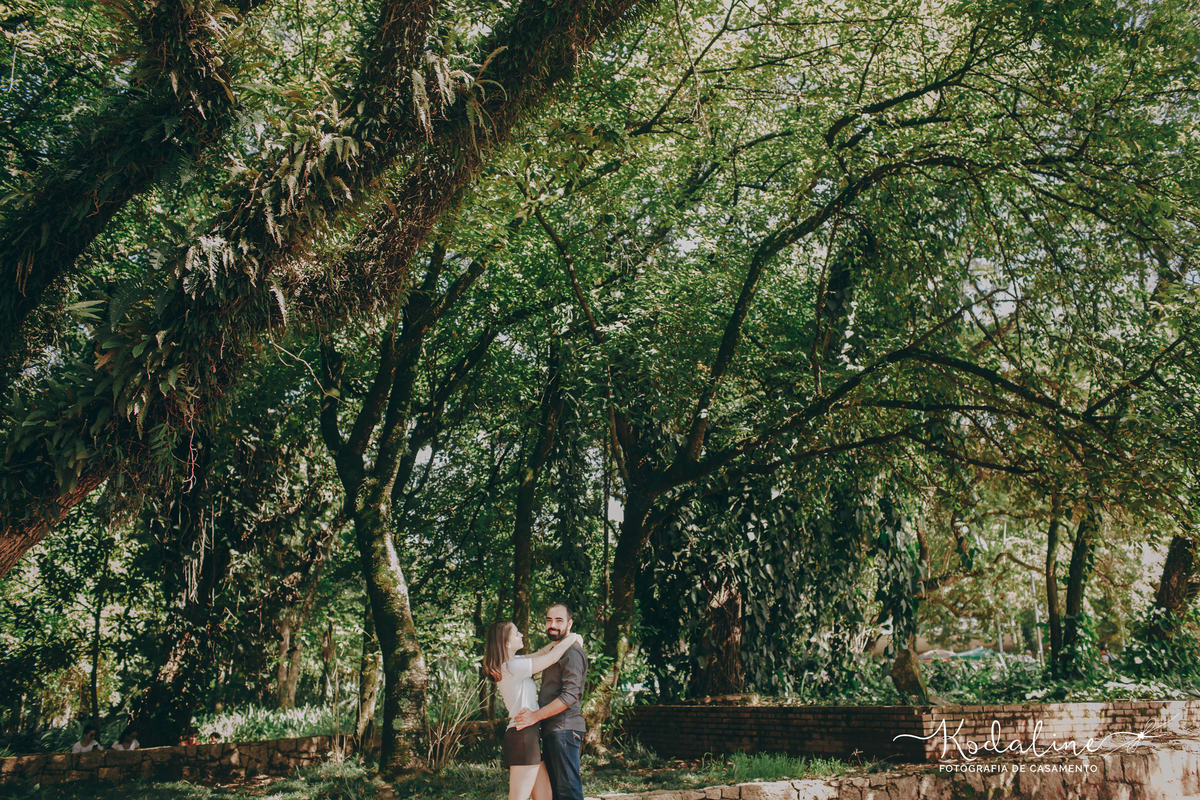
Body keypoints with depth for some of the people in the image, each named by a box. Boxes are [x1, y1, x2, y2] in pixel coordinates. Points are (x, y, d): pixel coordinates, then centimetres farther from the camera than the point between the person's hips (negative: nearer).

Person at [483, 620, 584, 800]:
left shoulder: (508, 665, 14)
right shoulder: (512, 667, -14)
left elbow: (538, 655, 30)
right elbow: (552, 657, -11)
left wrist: (558, 641, 20)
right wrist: (572, 638, 5)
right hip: (523, 735, -10)